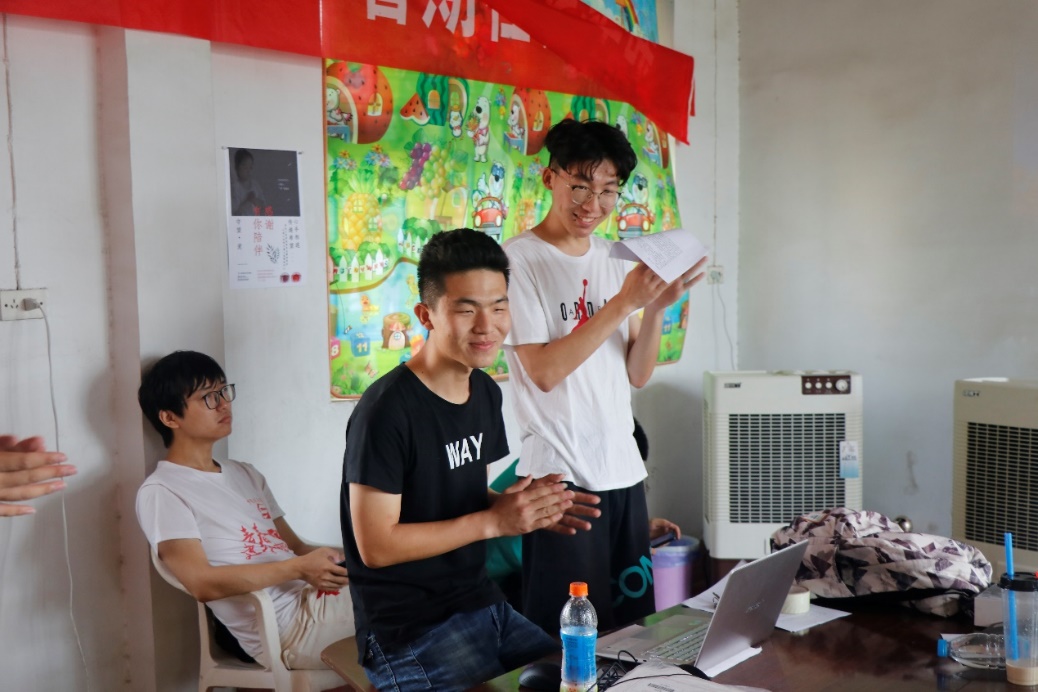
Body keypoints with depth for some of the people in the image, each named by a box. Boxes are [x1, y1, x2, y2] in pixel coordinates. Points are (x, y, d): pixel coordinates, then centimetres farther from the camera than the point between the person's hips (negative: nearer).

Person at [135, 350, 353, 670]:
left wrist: (344, 556, -5)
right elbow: (203, 583, -18)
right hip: (291, 629, -8)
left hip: (315, 597, 8)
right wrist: (299, 568, -20)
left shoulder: (244, 474, 18)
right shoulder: (161, 492, -6)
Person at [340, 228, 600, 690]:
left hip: (482, 603, 8)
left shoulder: (486, 392, 4)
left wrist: (529, 508, -6)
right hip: (409, 630, -7)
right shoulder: (387, 409, -21)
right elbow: (376, 545, -20)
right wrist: (496, 522, -19)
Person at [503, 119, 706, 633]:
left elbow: (638, 374, 8)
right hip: (559, 475, -6)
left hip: (623, 470, 6)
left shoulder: (616, 260, 10)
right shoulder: (518, 259, -9)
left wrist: (656, 307, -8)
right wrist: (624, 302, -18)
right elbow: (545, 371, -17)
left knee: (632, 623, 16)